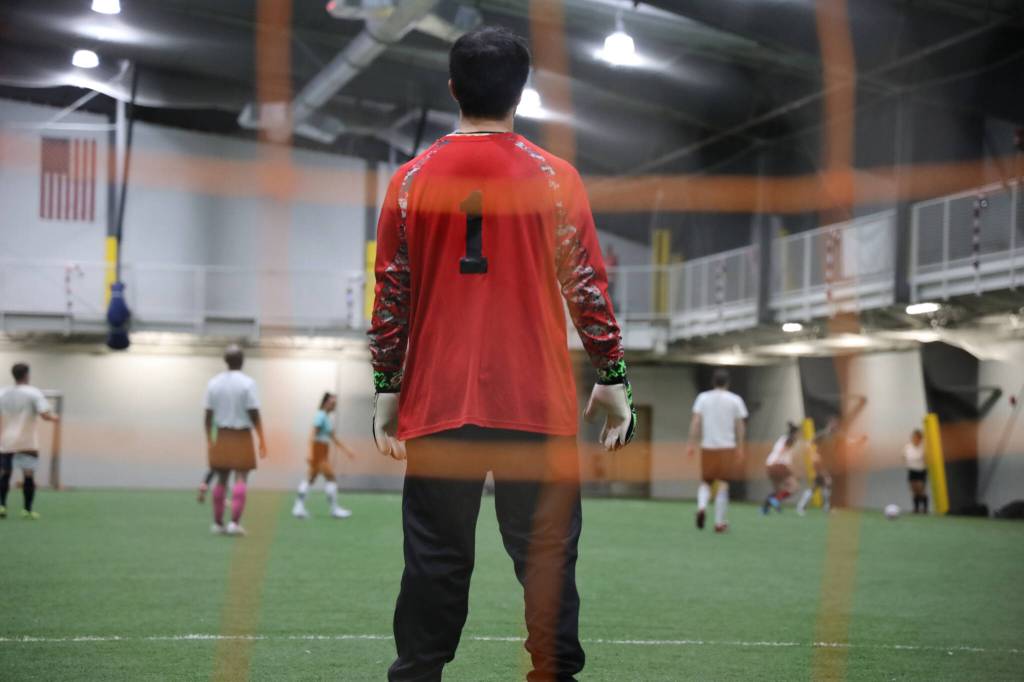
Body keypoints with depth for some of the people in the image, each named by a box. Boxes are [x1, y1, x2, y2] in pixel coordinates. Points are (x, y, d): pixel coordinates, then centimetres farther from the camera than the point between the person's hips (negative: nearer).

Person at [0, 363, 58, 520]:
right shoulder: (33, 393, -6)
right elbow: (45, 415, -14)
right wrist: (54, 418, 5)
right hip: (27, 443, -4)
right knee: (29, 475, 1)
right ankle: (27, 509, -2)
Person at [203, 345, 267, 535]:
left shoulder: (214, 383, 3)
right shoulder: (247, 383, -9)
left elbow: (208, 416, 4)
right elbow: (254, 414, -11)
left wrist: (209, 441, 11)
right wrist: (262, 440, -6)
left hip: (222, 436, 4)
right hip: (242, 436, -4)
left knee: (221, 479, 10)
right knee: (241, 479, -4)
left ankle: (218, 523, 13)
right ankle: (235, 522, -13)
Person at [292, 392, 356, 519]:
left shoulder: (329, 417, 14)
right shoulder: (321, 416, -14)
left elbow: (333, 437, 22)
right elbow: (313, 435, -20)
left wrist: (346, 450, 22)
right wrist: (311, 454, -25)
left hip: (324, 452, 9)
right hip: (318, 451, -9)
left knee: (311, 478, 8)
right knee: (331, 477, -7)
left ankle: (299, 507, 10)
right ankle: (334, 508, -3)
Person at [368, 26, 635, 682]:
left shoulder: (412, 180, 1)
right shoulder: (554, 178, -2)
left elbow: (391, 295, 3)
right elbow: (589, 287, -2)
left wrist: (386, 391, 10)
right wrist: (614, 381, 6)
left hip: (436, 406, 1)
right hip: (540, 407, -1)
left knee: (435, 561, 7)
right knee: (547, 558, 5)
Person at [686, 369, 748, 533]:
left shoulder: (703, 398, 3)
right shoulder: (735, 400, 1)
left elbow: (695, 422, -4)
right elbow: (740, 425, 0)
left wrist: (692, 444, -3)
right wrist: (740, 448, 7)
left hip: (707, 446, 1)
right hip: (727, 446, -1)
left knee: (705, 482, 13)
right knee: (723, 484, 4)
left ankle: (701, 507, -15)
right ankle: (720, 522, 2)